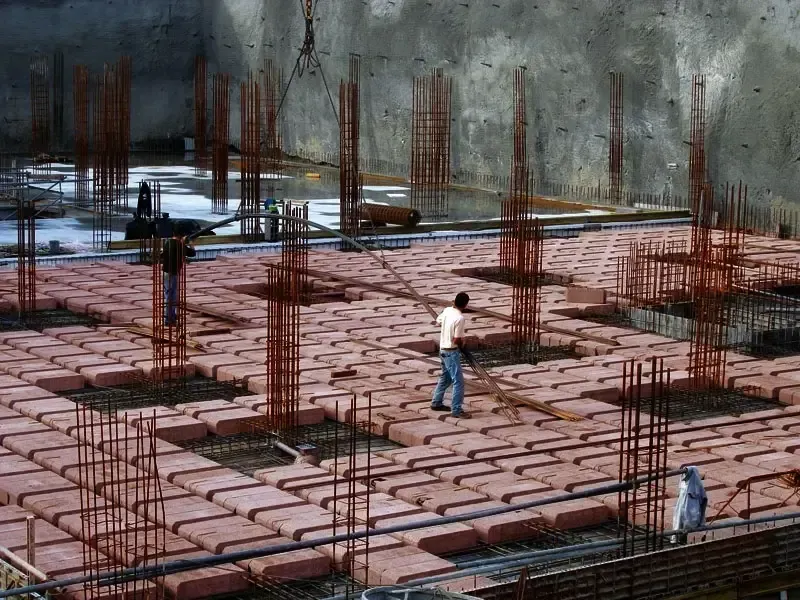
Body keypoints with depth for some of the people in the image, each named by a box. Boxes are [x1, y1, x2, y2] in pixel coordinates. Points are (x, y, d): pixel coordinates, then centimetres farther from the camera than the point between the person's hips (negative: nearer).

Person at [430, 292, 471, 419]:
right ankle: (456, 410, -4)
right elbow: (457, 340, -22)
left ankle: (436, 403, 33)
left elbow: (438, 321, 21)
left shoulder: (447, 310, 0)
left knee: (445, 377, 23)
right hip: (452, 352, -9)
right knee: (458, 381, -4)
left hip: (443, 349, 9)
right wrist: (462, 345, -1)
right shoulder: (459, 318, -24)